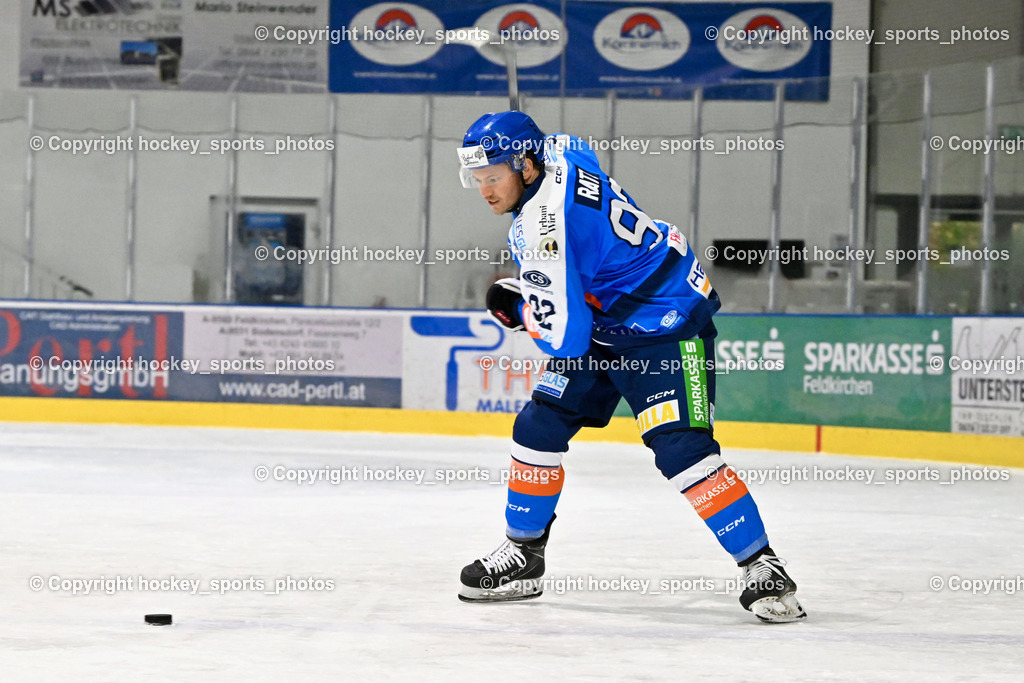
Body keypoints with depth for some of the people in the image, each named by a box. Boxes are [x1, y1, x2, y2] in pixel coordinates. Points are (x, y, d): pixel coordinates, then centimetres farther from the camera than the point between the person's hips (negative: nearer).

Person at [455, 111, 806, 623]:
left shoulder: (546, 222, -29)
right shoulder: (554, 156, -2)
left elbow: (565, 337, -28)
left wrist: (517, 308, -8)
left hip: (667, 330, -11)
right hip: (605, 323, 11)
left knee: (681, 450, -23)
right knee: (538, 427, 6)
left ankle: (763, 568, -18)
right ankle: (523, 555, 19)